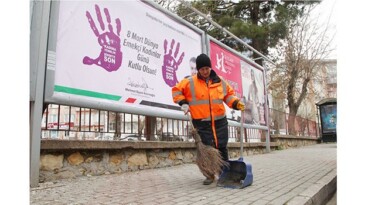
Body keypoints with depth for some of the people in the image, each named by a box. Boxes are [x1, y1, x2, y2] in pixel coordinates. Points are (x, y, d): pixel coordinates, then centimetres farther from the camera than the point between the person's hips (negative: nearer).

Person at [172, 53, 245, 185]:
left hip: (220, 121, 2)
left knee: (222, 147, 7)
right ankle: (210, 174, 16)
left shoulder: (220, 81, 7)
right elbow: (176, 90, 5)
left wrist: (236, 103, 2)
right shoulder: (190, 82, -2)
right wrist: (183, 103, -6)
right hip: (202, 123, -2)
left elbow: (229, 94, 17)